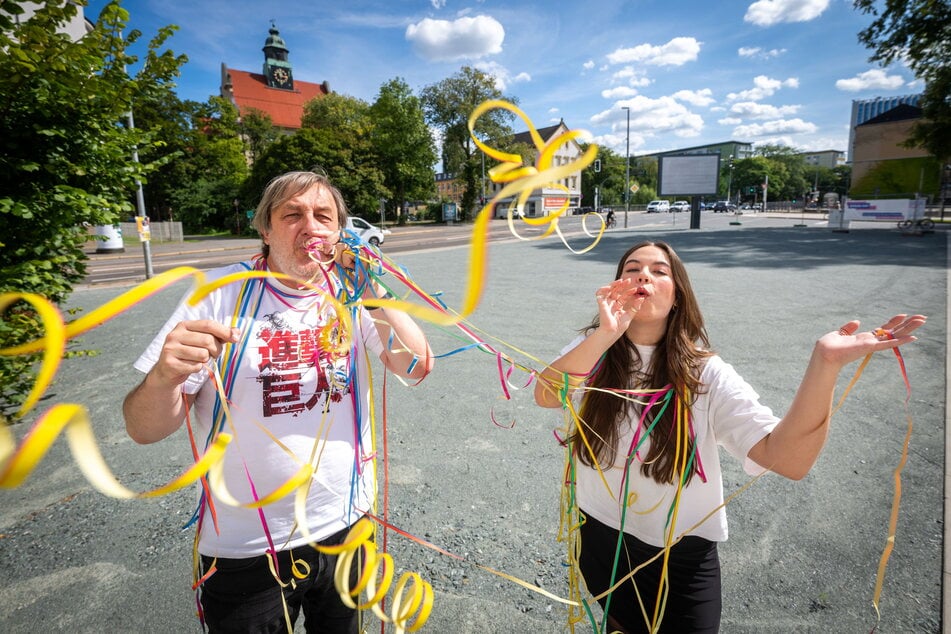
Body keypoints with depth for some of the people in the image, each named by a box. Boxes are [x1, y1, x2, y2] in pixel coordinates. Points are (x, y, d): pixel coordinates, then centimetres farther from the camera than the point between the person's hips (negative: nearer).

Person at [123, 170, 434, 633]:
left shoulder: (350, 294, -5)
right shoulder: (221, 294, -13)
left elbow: (417, 367, -13)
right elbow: (144, 431, -12)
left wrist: (372, 289, -22)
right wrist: (165, 376, -34)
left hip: (346, 529, 3)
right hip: (245, 550, -2)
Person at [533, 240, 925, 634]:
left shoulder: (703, 373, -17)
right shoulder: (593, 351, -13)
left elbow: (789, 459, -27)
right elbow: (545, 396, -32)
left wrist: (825, 364, -39)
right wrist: (605, 335, -45)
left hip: (681, 557, -1)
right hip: (600, 540, 2)